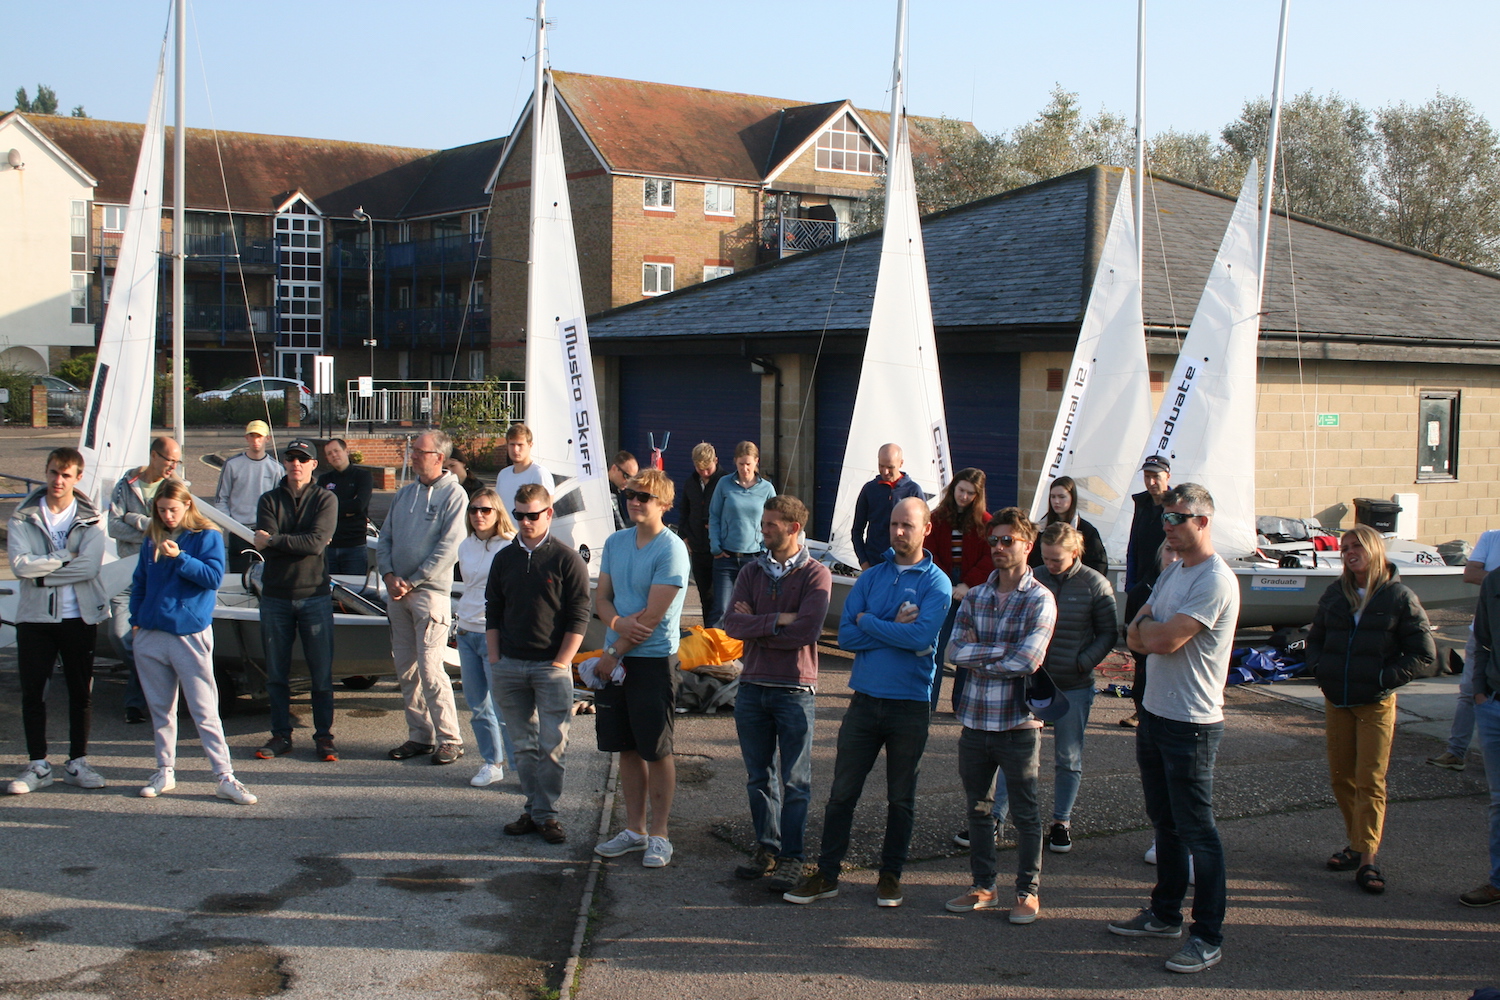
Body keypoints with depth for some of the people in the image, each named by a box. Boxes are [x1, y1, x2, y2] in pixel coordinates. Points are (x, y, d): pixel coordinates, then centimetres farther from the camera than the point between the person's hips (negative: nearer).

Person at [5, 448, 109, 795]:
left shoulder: (90, 519, 0)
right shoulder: (23, 518, 0)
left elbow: (90, 567, -15)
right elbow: (20, 564, -14)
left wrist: (43, 573, -15)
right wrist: (65, 557, -14)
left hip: (79, 616, 0)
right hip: (34, 616, 0)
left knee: (81, 691, 6)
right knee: (32, 692, 4)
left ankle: (77, 763, 16)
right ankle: (38, 766, 13)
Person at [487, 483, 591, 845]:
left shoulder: (567, 559, -3)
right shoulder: (504, 558, 10)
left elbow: (579, 618, -5)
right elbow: (492, 613, 14)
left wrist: (561, 663, -11)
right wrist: (495, 662, 6)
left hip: (551, 667, -4)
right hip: (509, 666, 4)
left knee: (552, 745, -3)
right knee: (523, 745, 9)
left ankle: (546, 814, 4)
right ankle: (534, 808, 17)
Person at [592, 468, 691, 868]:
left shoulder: (670, 550, -13)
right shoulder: (615, 542, 8)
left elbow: (653, 616, -16)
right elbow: (601, 597, 8)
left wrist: (614, 654, -12)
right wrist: (618, 623, -14)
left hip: (652, 659, -6)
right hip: (616, 658, 6)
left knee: (657, 751, 2)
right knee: (627, 748, 13)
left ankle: (659, 835, 12)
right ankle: (634, 829, 24)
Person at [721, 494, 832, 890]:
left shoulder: (815, 575, -5)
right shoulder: (752, 572, 8)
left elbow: (806, 630, -20)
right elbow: (733, 624, -6)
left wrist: (756, 626, -11)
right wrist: (778, 620, -17)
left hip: (794, 690, -4)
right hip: (752, 686, 4)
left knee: (795, 781, 3)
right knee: (758, 776, 12)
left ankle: (791, 857, 11)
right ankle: (766, 848, 24)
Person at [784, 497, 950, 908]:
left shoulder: (936, 582, -4)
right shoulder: (872, 576, 7)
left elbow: (922, 635, -21)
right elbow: (846, 635, -2)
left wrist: (868, 622, -11)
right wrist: (895, 630, -13)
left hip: (910, 703, -3)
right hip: (866, 699, 3)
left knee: (901, 797, 10)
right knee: (842, 792, 4)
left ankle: (891, 875, 23)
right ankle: (826, 874, 13)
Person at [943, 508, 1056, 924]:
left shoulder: (1040, 600, -6)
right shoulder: (974, 597, 8)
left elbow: (1027, 661, -18)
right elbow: (955, 651, -4)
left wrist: (979, 657, -7)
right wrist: (1005, 650, -13)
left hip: (1018, 722, -5)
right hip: (975, 719, 5)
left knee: (1024, 813, 6)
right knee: (978, 808, 14)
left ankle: (1028, 892, 18)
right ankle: (983, 886, 27)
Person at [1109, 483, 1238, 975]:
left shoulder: (1216, 580, -17)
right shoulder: (1172, 572, 13)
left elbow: (1165, 639, -24)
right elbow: (1135, 640, 10)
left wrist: (1145, 625, -3)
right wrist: (1155, 632, -12)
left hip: (1191, 724, -9)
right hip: (1155, 713, 9)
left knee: (1196, 831, -3)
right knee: (1165, 822, 19)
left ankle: (1208, 937, 5)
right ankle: (1165, 914, 32)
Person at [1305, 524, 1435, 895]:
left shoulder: (1400, 598, -7)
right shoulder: (1334, 594, 6)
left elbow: (1424, 657, -6)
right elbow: (1315, 639, 19)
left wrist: (1384, 677, -13)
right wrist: (1319, 668, 0)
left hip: (1376, 705, -5)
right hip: (1336, 701, 5)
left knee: (1370, 782, -4)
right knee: (1341, 778, 10)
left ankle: (1368, 860, -1)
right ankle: (1357, 845, 24)